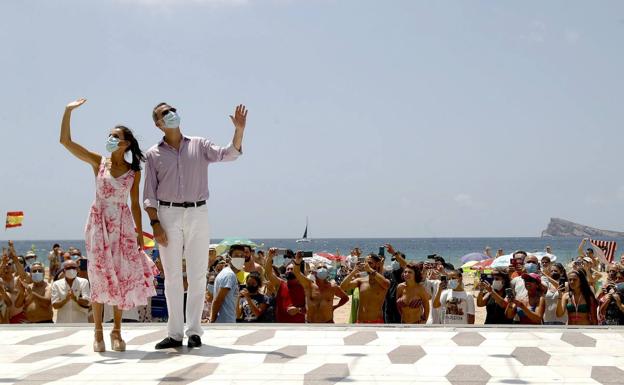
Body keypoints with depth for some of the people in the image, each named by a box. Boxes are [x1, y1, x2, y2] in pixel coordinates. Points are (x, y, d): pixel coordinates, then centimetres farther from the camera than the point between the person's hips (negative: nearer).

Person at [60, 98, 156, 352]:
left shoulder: (134, 171, 4)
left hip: (123, 225, 1)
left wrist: (139, 232, 4)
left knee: (123, 276, 0)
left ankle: (117, 330, 12)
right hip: (99, 222, -1)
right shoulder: (98, 162, 2)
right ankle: (98, 332, 9)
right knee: (99, 276, 1)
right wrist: (68, 111, -10)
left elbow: (135, 203, 8)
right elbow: (65, 141, -4)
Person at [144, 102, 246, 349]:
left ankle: (194, 331, 8)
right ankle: (175, 333, 9)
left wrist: (239, 130, -20)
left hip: (197, 213, 0)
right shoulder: (154, 154, 8)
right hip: (168, 213, 0)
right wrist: (155, 223, -5)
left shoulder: (200, 146, 9)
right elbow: (149, 194, 6)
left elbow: (229, 154, -4)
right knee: (172, 276, 3)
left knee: (198, 274, 0)